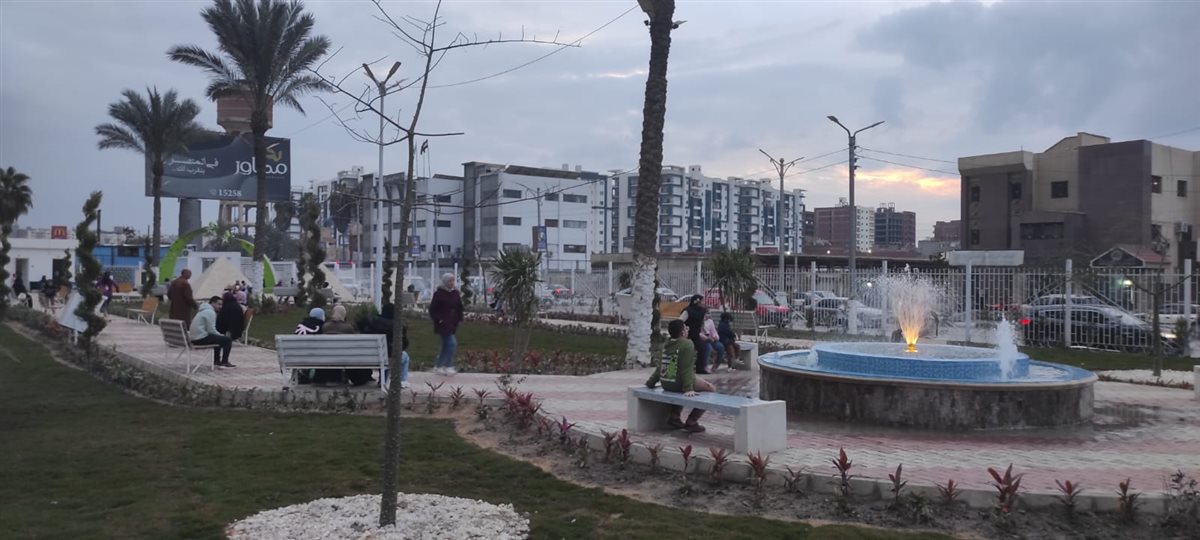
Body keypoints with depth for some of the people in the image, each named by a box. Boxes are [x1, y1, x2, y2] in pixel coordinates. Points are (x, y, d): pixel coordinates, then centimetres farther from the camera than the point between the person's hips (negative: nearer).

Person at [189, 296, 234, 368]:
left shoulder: (204, 310, 21)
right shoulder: (210, 312, -13)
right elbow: (211, 330, -18)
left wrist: (220, 335, 15)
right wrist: (221, 335, -2)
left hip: (194, 338, 11)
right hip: (201, 338, -11)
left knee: (219, 339, 31)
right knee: (228, 340, -8)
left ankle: (217, 361, 30)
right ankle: (224, 362, 3)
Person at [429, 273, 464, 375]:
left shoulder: (455, 293, 8)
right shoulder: (439, 293, -10)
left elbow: (459, 308, 15)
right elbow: (432, 309, -8)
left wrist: (459, 319, 4)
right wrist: (438, 319, -15)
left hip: (452, 323, 7)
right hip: (443, 324, -7)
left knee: (446, 346, 12)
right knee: (452, 343, -14)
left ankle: (438, 366, 23)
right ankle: (449, 366, -5)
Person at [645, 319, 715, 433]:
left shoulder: (667, 344, 10)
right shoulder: (687, 344, -12)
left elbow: (660, 366, 15)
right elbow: (687, 368, -19)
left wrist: (651, 382, 23)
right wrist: (688, 389, -21)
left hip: (665, 384, 8)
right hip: (678, 383, -8)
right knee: (711, 389, 9)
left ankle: (674, 416, 30)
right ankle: (691, 421, 6)